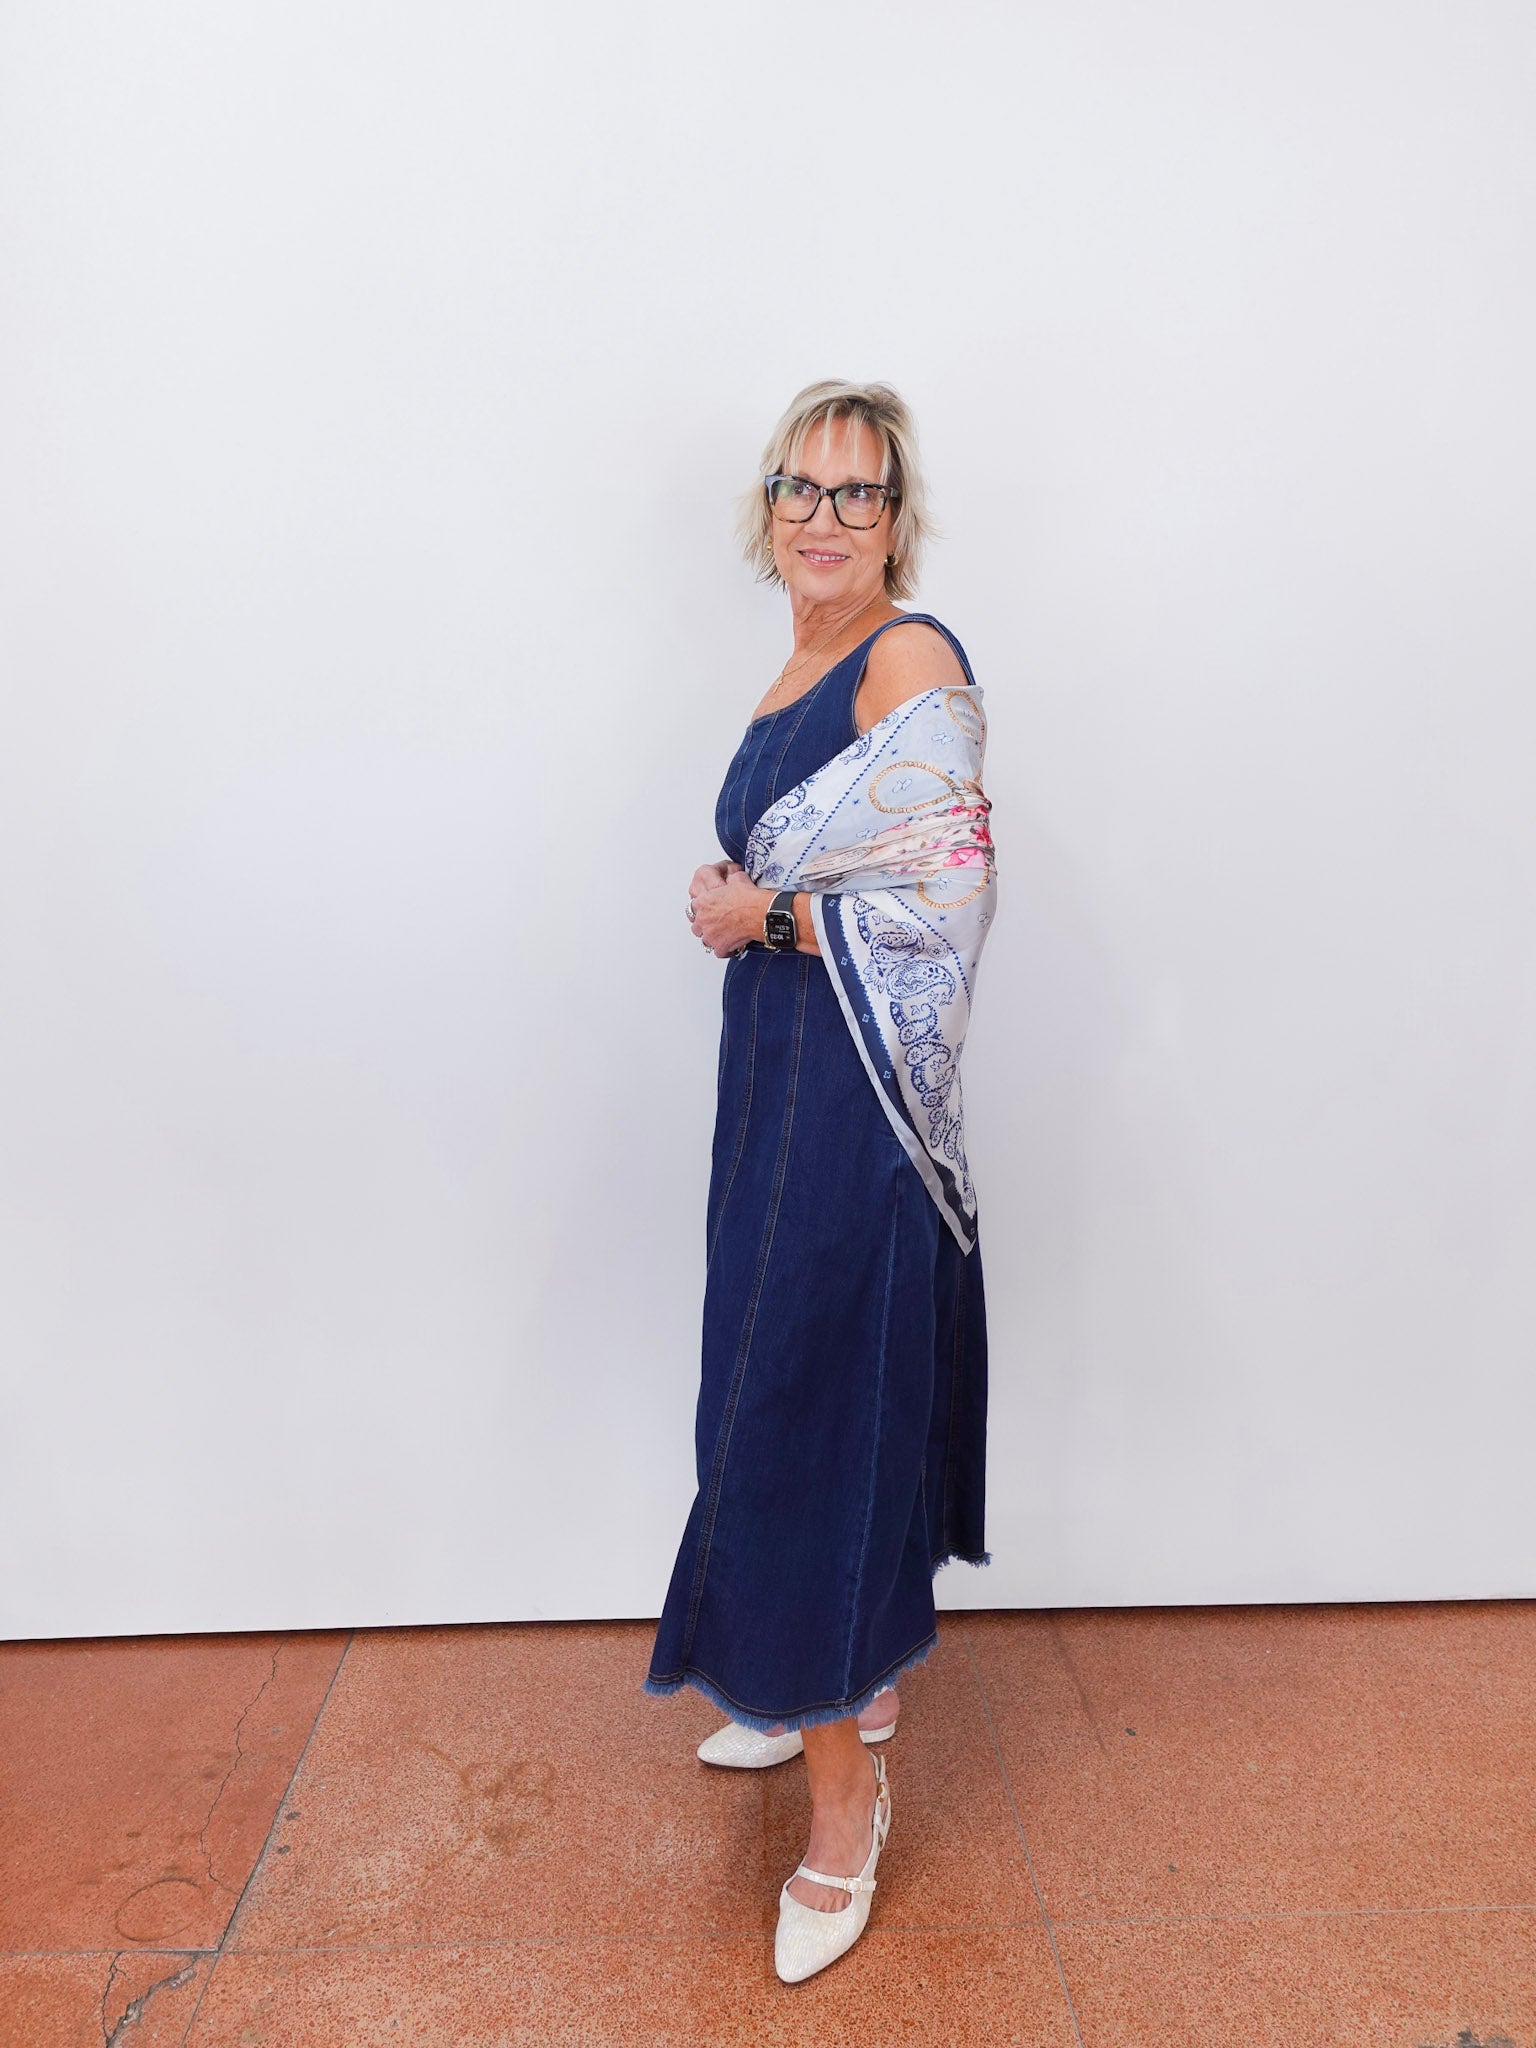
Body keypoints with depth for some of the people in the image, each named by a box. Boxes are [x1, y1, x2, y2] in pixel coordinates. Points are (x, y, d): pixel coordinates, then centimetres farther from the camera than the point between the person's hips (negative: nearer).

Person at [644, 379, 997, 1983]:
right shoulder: (802, 669, 16)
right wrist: (732, 900, 6)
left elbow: (948, 900, -20)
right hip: (776, 1071, 9)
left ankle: (846, 1790, 18)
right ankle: (855, 1681, 39)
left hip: (854, 1091, -9)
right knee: (808, 1385, 17)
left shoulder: (912, 662, -12)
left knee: (816, 1404, -2)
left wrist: (761, 915, -13)